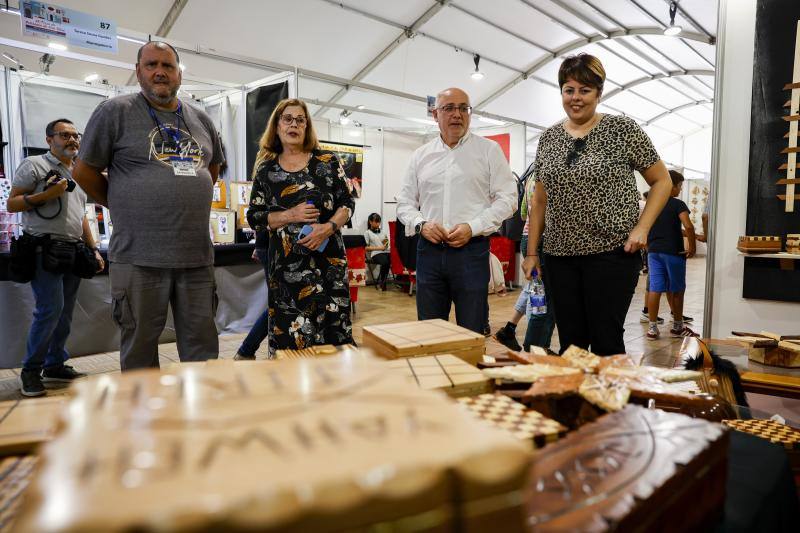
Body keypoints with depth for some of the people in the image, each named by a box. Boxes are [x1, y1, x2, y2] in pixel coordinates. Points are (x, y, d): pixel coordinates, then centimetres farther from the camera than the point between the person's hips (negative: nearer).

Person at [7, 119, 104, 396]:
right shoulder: (34, 165, 0)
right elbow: (11, 204, -3)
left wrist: (93, 249, 18)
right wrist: (46, 194, -17)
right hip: (45, 249, -7)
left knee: (65, 312, 8)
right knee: (51, 309, -13)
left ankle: (55, 365, 18)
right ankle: (30, 371, 1)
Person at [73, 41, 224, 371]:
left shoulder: (201, 120, 13)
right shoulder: (115, 111, 1)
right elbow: (85, 171, 4)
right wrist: (125, 207, 6)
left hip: (197, 255, 4)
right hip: (138, 256, -3)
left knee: (202, 347, 10)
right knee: (140, 348, 7)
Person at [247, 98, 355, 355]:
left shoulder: (327, 161, 5)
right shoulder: (266, 169, 8)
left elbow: (347, 203, 4)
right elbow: (254, 217, 5)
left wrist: (328, 227, -15)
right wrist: (291, 215, -11)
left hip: (328, 256, 0)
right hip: (285, 262, 1)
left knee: (333, 325, -1)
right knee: (290, 336, 2)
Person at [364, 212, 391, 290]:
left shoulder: (382, 232, 28)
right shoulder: (367, 233, 13)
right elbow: (366, 248, 3)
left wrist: (386, 243, 2)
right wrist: (379, 248, -7)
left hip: (386, 252, 4)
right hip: (376, 254, -4)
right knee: (386, 262, -37)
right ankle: (382, 283, -16)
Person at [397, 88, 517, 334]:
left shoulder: (489, 150, 5)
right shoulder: (421, 155, 13)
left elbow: (507, 198, 0)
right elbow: (405, 201, 14)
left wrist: (473, 227, -13)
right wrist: (421, 224, -7)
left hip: (471, 251, -2)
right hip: (429, 251, 3)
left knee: (472, 334, 3)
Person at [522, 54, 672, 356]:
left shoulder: (623, 130, -1)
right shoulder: (548, 138, 10)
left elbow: (661, 181, 4)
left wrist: (641, 228, -11)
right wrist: (532, 252, 9)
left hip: (612, 253, -3)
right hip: (560, 256, 4)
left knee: (606, 343, 0)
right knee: (570, 343, 10)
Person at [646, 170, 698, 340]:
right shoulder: (678, 204, -8)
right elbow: (688, 226, -22)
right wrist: (692, 247, -12)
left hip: (654, 251, 5)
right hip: (673, 252, -5)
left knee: (655, 288, 3)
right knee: (676, 290, 9)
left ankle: (652, 327, 2)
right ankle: (677, 326, 20)